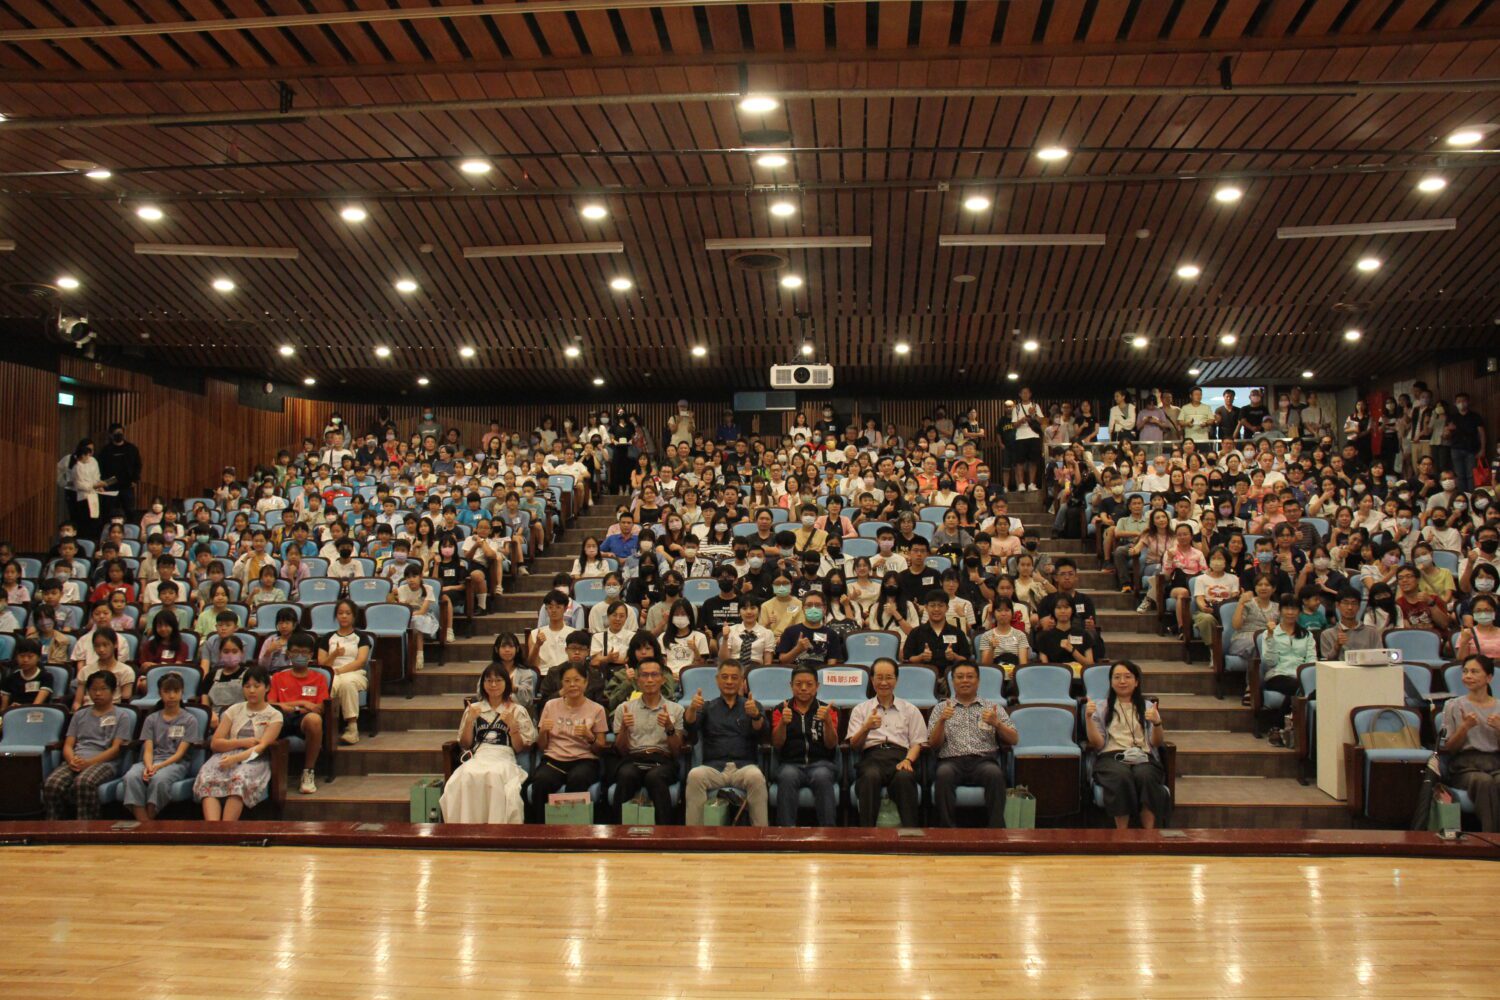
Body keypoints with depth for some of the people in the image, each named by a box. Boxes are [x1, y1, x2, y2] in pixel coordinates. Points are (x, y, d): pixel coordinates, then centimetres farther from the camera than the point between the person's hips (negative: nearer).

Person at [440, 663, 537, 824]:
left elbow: (520, 748, 10)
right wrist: (469, 721, 4)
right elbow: (465, 745, 17)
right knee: (467, 776, -36)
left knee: (494, 776, -39)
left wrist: (512, 725, -4)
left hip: (504, 758, -2)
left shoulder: (517, 711, 15)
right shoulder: (474, 709, 21)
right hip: (477, 758, 2)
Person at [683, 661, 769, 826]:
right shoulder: (707, 707, 19)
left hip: (743, 766, 0)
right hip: (713, 767, 1)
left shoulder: (752, 705, 17)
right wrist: (692, 709, -24)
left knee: (756, 776, -33)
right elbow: (690, 726, 0)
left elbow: (761, 732, -1)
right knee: (695, 775, -31)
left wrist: (756, 715, -25)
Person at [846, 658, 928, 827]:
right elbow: (854, 745, 12)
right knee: (871, 776, -38)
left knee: (904, 777, -38)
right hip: (872, 756, 0)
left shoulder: (910, 710, 23)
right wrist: (866, 728, -9)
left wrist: (908, 760, -7)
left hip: (900, 755, 0)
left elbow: (917, 742, 14)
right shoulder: (860, 709, 22)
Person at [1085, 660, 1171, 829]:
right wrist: (1089, 718, -7)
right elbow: (1097, 744, 8)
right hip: (1111, 758, -1)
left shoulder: (1148, 707, 22)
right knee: (1122, 776, -37)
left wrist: (1157, 723, -11)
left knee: (1145, 776, -36)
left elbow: (1156, 743, 9)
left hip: (1143, 757, 1)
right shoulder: (1101, 707, 19)